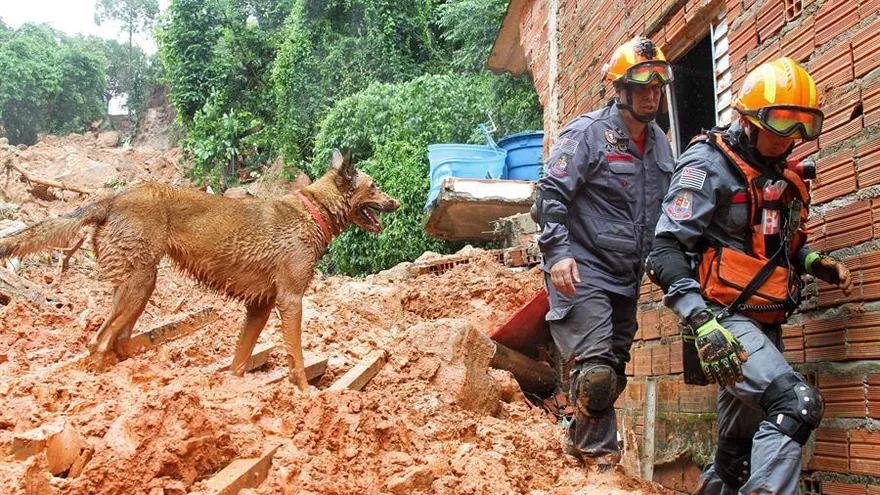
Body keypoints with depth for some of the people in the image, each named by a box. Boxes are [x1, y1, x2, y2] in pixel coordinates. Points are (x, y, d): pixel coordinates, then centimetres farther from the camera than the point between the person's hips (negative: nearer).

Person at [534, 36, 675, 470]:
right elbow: (552, 193, -14)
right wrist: (557, 252, -23)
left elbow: (666, 212, 23)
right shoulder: (587, 132, -8)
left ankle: (579, 439, 32)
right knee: (596, 370, -15)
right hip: (583, 272, -7)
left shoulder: (660, 144, 13)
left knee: (614, 373, 14)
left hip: (627, 280, 8)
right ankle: (600, 458, 1)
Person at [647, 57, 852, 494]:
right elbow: (666, 250, -18)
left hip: (764, 324, 8)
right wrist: (701, 322, -30)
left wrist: (813, 261, 7)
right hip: (723, 319, -8)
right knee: (797, 404, -26)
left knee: (738, 449, 14)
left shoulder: (783, 176, 15)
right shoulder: (708, 166, -10)